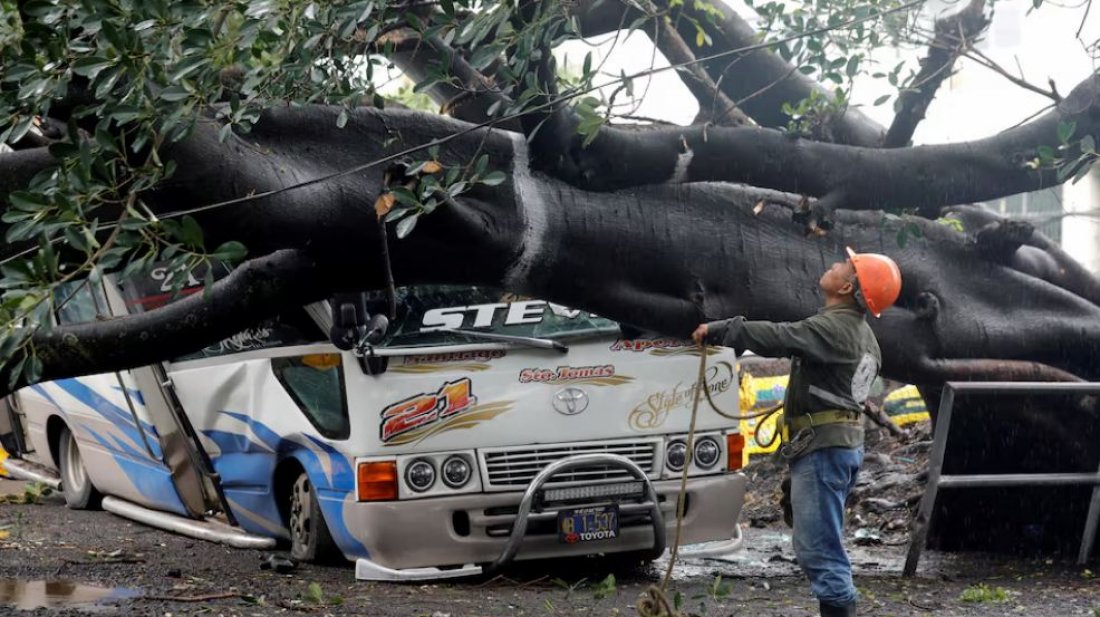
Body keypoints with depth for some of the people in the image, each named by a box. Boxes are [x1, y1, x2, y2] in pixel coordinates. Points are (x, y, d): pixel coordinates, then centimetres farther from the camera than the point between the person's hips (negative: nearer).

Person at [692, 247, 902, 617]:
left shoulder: (832, 328, -16)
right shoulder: (862, 335, 17)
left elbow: (777, 338, -27)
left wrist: (718, 331, -19)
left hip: (822, 447, -10)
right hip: (847, 443, 10)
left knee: (819, 548, -10)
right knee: (822, 546, 15)